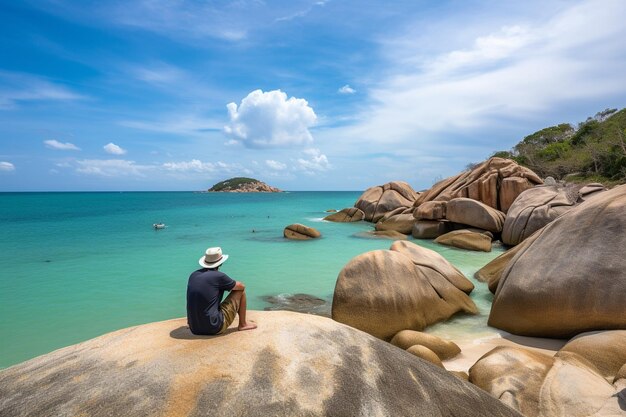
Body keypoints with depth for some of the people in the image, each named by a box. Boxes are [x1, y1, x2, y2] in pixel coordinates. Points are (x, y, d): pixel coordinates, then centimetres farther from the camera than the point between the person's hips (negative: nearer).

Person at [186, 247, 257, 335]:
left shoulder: (193, 275, 6)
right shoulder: (219, 276, -12)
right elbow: (241, 286, 3)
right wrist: (231, 285, 24)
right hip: (214, 328, -7)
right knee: (240, 291, 8)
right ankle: (243, 324, 17)